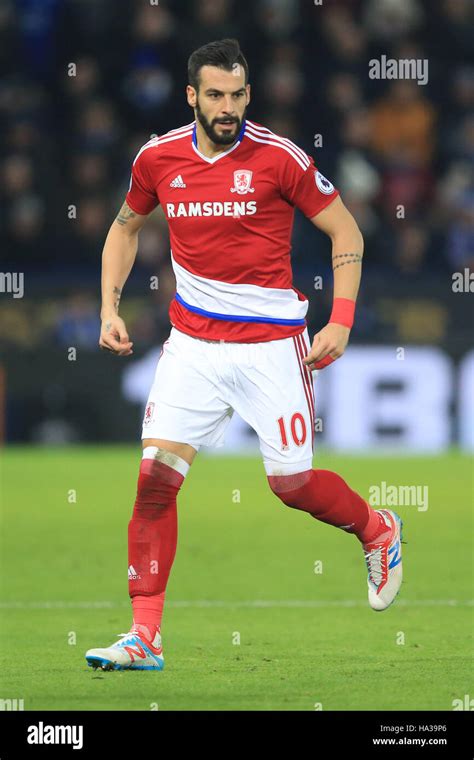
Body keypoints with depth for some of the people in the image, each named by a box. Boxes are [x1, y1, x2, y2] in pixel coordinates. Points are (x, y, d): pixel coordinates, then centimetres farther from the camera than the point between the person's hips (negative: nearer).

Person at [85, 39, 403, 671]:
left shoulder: (279, 158, -10)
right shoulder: (158, 158, 0)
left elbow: (344, 229, -1)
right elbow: (127, 226, 19)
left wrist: (341, 321, -9)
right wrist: (110, 308, 8)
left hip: (271, 344, -3)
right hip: (193, 342, 3)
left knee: (292, 483, 0)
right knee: (156, 472, -10)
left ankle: (377, 530, 34)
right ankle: (145, 636, -7)